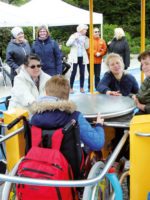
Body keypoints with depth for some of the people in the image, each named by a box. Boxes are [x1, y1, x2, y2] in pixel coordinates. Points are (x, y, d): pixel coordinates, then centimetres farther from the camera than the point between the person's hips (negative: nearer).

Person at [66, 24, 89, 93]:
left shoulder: (84, 37, 12)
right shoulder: (74, 36, 2)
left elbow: (86, 47, 6)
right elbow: (67, 44, -9)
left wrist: (86, 40, -4)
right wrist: (74, 39, -18)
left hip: (82, 57, 4)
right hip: (75, 57, -4)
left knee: (82, 73, 4)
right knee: (74, 72, -7)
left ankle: (81, 87, 13)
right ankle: (71, 88, 0)